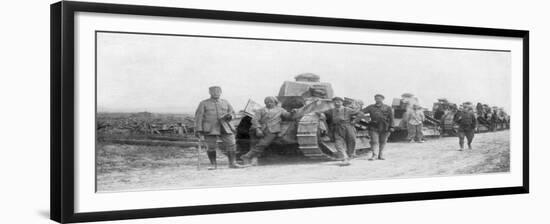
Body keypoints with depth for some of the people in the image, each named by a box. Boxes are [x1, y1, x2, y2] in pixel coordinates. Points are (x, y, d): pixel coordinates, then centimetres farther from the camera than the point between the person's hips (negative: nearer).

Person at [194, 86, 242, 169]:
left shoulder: (225, 103, 11)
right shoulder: (204, 104, 2)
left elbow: (232, 113, 17)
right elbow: (199, 117, -1)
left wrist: (229, 116, -8)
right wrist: (199, 131, -8)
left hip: (223, 128, 2)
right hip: (209, 129, -2)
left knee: (231, 143, -7)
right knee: (211, 147, -3)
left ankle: (232, 163, 1)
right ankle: (213, 165, 11)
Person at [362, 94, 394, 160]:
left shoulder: (388, 108, 7)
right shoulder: (371, 107, 8)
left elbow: (391, 118, 6)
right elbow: (362, 112, 0)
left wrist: (391, 127, -2)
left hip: (384, 128, 0)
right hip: (374, 127, 0)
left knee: (382, 142, 7)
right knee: (374, 141, -8)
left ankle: (380, 155, 17)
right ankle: (374, 155, -10)